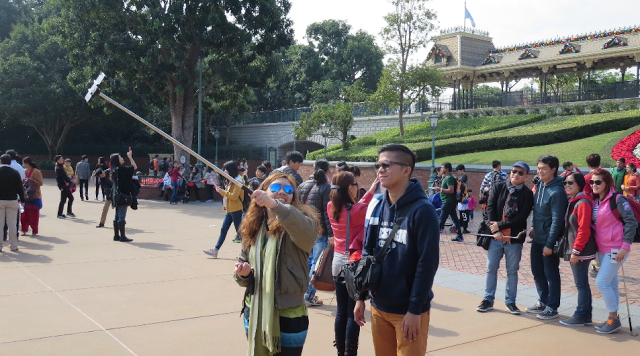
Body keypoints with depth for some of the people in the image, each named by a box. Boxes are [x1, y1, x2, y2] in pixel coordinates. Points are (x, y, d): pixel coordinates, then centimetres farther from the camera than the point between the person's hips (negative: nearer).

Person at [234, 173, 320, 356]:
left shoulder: (298, 222, -9)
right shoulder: (253, 227, 5)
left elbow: (308, 231, -35)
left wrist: (275, 205, -47)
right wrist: (243, 273, -10)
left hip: (288, 316, -5)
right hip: (255, 313, 5)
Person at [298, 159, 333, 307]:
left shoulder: (303, 186, 7)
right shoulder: (326, 188, -10)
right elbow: (327, 212, -14)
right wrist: (331, 233, -12)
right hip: (320, 231, -6)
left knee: (307, 260, 18)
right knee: (316, 263, 2)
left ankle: (304, 292, 22)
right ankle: (309, 296, 4)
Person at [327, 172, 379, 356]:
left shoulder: (331, 208, -1)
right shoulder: (356, 210, -17)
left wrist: (371, 190, 10)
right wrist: (378, 190, 6)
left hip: (338, 262, 6)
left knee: (341, 311, 13)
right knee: (353, 313, 2)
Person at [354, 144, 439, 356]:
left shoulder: (422, 210, -15)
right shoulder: (376, 205, 3)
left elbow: (428, 263, -17)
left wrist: (415, 310, -17)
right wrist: (361, 297, 9)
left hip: (409, 310, -5)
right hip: (379, 306, 6)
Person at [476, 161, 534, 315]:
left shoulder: (527, 194, -1)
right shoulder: (497, 188, 5)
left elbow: (522, 216, -9)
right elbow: (490, 208, -1)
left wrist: (500, 225, -14)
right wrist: (495, 231, -11)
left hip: (514, 238, -1)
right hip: (496, 236, 2)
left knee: (512, 271, 8)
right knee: (491, 268, 6)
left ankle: (510, 301, 20)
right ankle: (488, 299, 18)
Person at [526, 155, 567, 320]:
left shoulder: (557, 192, -19)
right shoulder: (540, 185, 6)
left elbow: (557, 220, -19)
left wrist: (549, 244, -19)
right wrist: (534, 227, 13)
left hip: (549, 240, -8)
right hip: (537, 238, 8)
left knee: (551, 274, 3)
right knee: (537, 271, 17)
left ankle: (552, 308, 15)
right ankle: (543, 302, 31)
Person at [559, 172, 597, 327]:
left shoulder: (582, 203, -17)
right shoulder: (572, 202, 13)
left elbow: (584, 230, -21)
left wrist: (576, 251, -20)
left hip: (581, 251, -10)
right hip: (575, 249, 10)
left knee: (581, 285, 0)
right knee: (583, 284, 15)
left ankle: (580, 317, 8)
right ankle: (586, 315, 23)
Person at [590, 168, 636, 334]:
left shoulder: (617, 199, -14)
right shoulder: (594, 201, 8)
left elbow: (631, 222, -16)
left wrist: (625, 246, -19)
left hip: (616, 249, -8)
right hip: (602, 249, 8)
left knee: (602, 283, -9)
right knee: (610, 284, 14)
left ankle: (613, 319, 6)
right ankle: (613, 319, 23)